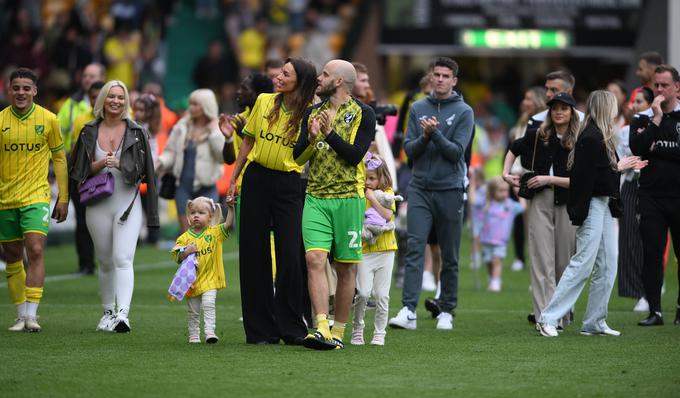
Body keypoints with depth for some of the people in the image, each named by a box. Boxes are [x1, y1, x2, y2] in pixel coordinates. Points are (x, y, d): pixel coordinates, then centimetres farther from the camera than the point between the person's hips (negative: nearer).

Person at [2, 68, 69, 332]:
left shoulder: (48, 119, -1)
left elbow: (59, 158, 8)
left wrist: (63, 198, 6)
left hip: (36, 196, -2)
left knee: (35, 251, -17)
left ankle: (31, 315, -18)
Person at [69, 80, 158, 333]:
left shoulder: (136, 132, 3)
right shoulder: (89, 132, 8)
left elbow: (142, 169, -1)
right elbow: (80, 170, 7)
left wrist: (119, 164, -19)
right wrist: (101, 164, -12)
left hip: (127, 204, -3)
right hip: (98, 205, 3)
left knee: (123, 259, -16)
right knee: (105, 262, 12)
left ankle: (123, 313, -26)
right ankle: (108, 312, 25)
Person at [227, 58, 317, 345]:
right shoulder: (264, 101, 4)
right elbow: (248, 142, 13)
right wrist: (233, 180, 11)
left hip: (289, 184, -3)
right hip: (256, 180, 3)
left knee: (290, 255, -7)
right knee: (254, 254, 3)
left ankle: (291, 328, 5)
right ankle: (260, 329, 10)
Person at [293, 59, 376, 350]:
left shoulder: (362, 114, 0)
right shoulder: (313, 112, 14)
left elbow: (355, 155, -10)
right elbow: (297, 157, 8)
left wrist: (330, 134, -17)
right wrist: (311, 138, -11)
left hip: (348, 198, -3)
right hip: (315, 197, 3)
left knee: (346, 268, 2)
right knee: (315, 260, -14)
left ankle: (338, 332, 12)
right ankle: (322, 329, -21)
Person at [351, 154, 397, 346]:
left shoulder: (387, 194, 3)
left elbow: (387, 215, -12)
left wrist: (372, 198, -13)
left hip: (384, 249, 0)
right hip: (364, 250, 0)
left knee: (381, 294, 1)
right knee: (363, 293, -9)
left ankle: (379, 333, 9)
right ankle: (357, 330, 6)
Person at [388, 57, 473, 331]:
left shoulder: (463, 112, 0)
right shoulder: (418, 109, 9)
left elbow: (457, 152, -9)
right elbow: (409, 149, 5)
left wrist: (435, 134, -21)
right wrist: (425, 137, -13)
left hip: (450, 189, -2)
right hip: (420, 188, 2)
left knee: (450, 255, 5)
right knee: (414, 248, -10)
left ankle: (446, 311, 14)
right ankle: (409, 310, -15)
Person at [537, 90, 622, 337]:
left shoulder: (602, 138, 16)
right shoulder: (591, 138, -16)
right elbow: (584, 176, -21)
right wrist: (580, 212, -23)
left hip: (604, 205, 10)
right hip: (592, 205, -10)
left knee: (608, 266, 8)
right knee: (582, 265, -10)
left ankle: (595, 322, 13)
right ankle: (548, 319, -6)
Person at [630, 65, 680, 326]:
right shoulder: (642, 119, 10)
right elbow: (637, 148, -7)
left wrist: (658, 149, -8)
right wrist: (656, 119, -10)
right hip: (651, 196, 1)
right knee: (651, 254, -2)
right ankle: (654, 310, 2)